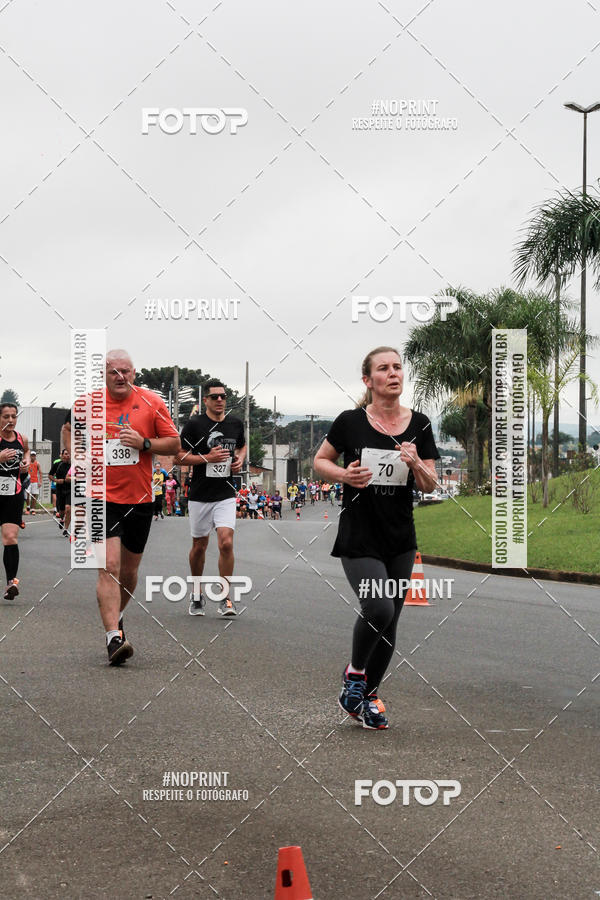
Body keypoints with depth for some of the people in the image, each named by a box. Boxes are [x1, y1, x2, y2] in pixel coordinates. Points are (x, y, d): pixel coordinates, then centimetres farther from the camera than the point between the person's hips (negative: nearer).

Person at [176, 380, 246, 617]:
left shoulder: (236, 424, 5)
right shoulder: (195, 424, -7)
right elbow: (179, 456, -5)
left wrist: (240, 460, 4)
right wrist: (207, 458, -17)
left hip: (226, 495, 1)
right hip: (200, 495, -1)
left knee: (226, 542, -14)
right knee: (199, 546, 10)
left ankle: (225, 597, -4)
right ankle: (197, 593, 30)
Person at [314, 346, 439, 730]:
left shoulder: (419, 424, 2)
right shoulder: (351, 422, -6)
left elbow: (430, 485, 3)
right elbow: (320, 460, 8)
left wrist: (416, 463, -17)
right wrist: (343, 475, -12)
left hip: (401, 539, 4)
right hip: (359, 537, -4)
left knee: (389, 622, 8)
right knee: (378, 610, -21)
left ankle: (368, 696, 25)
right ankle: (354, 672, 7)